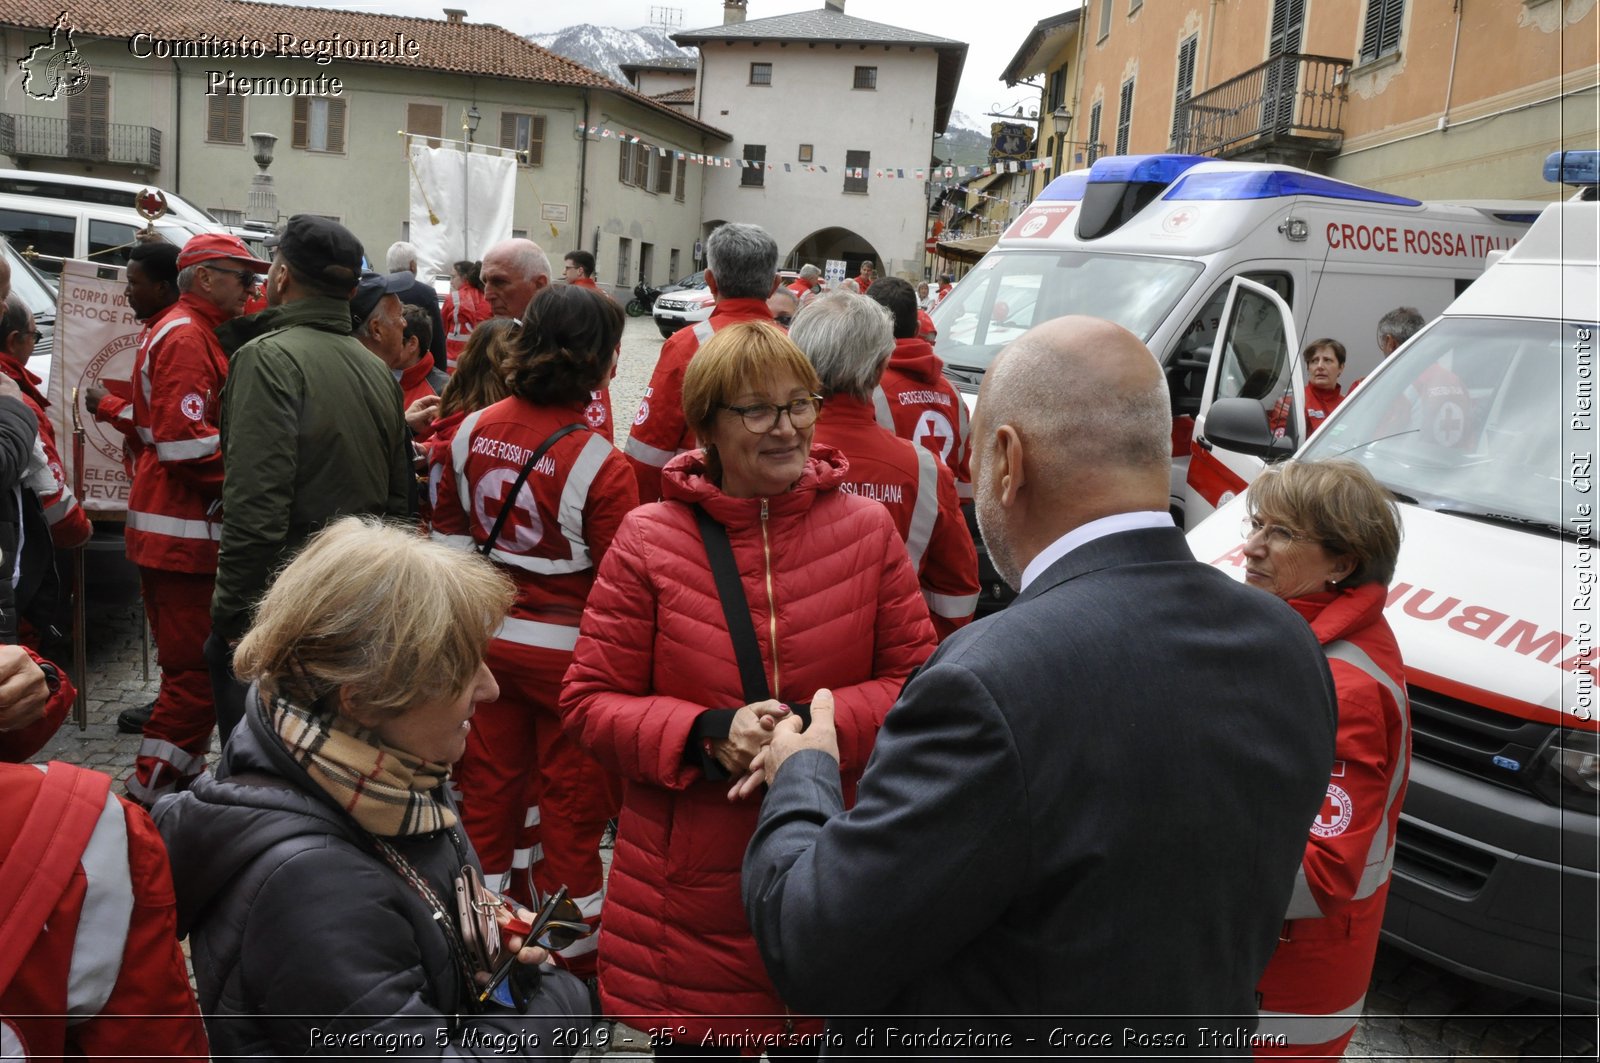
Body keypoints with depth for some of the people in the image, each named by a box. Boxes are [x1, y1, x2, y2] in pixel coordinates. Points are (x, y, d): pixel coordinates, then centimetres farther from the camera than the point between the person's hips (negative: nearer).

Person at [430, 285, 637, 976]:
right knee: (572, 804, 11)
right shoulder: (599, 465, -21)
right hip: (569, 649, -5)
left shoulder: (470, 432, -3)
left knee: (491, 783, 20)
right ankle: (569, 957, 26)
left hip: (487, 637, 6)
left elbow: (449, 538, 6)